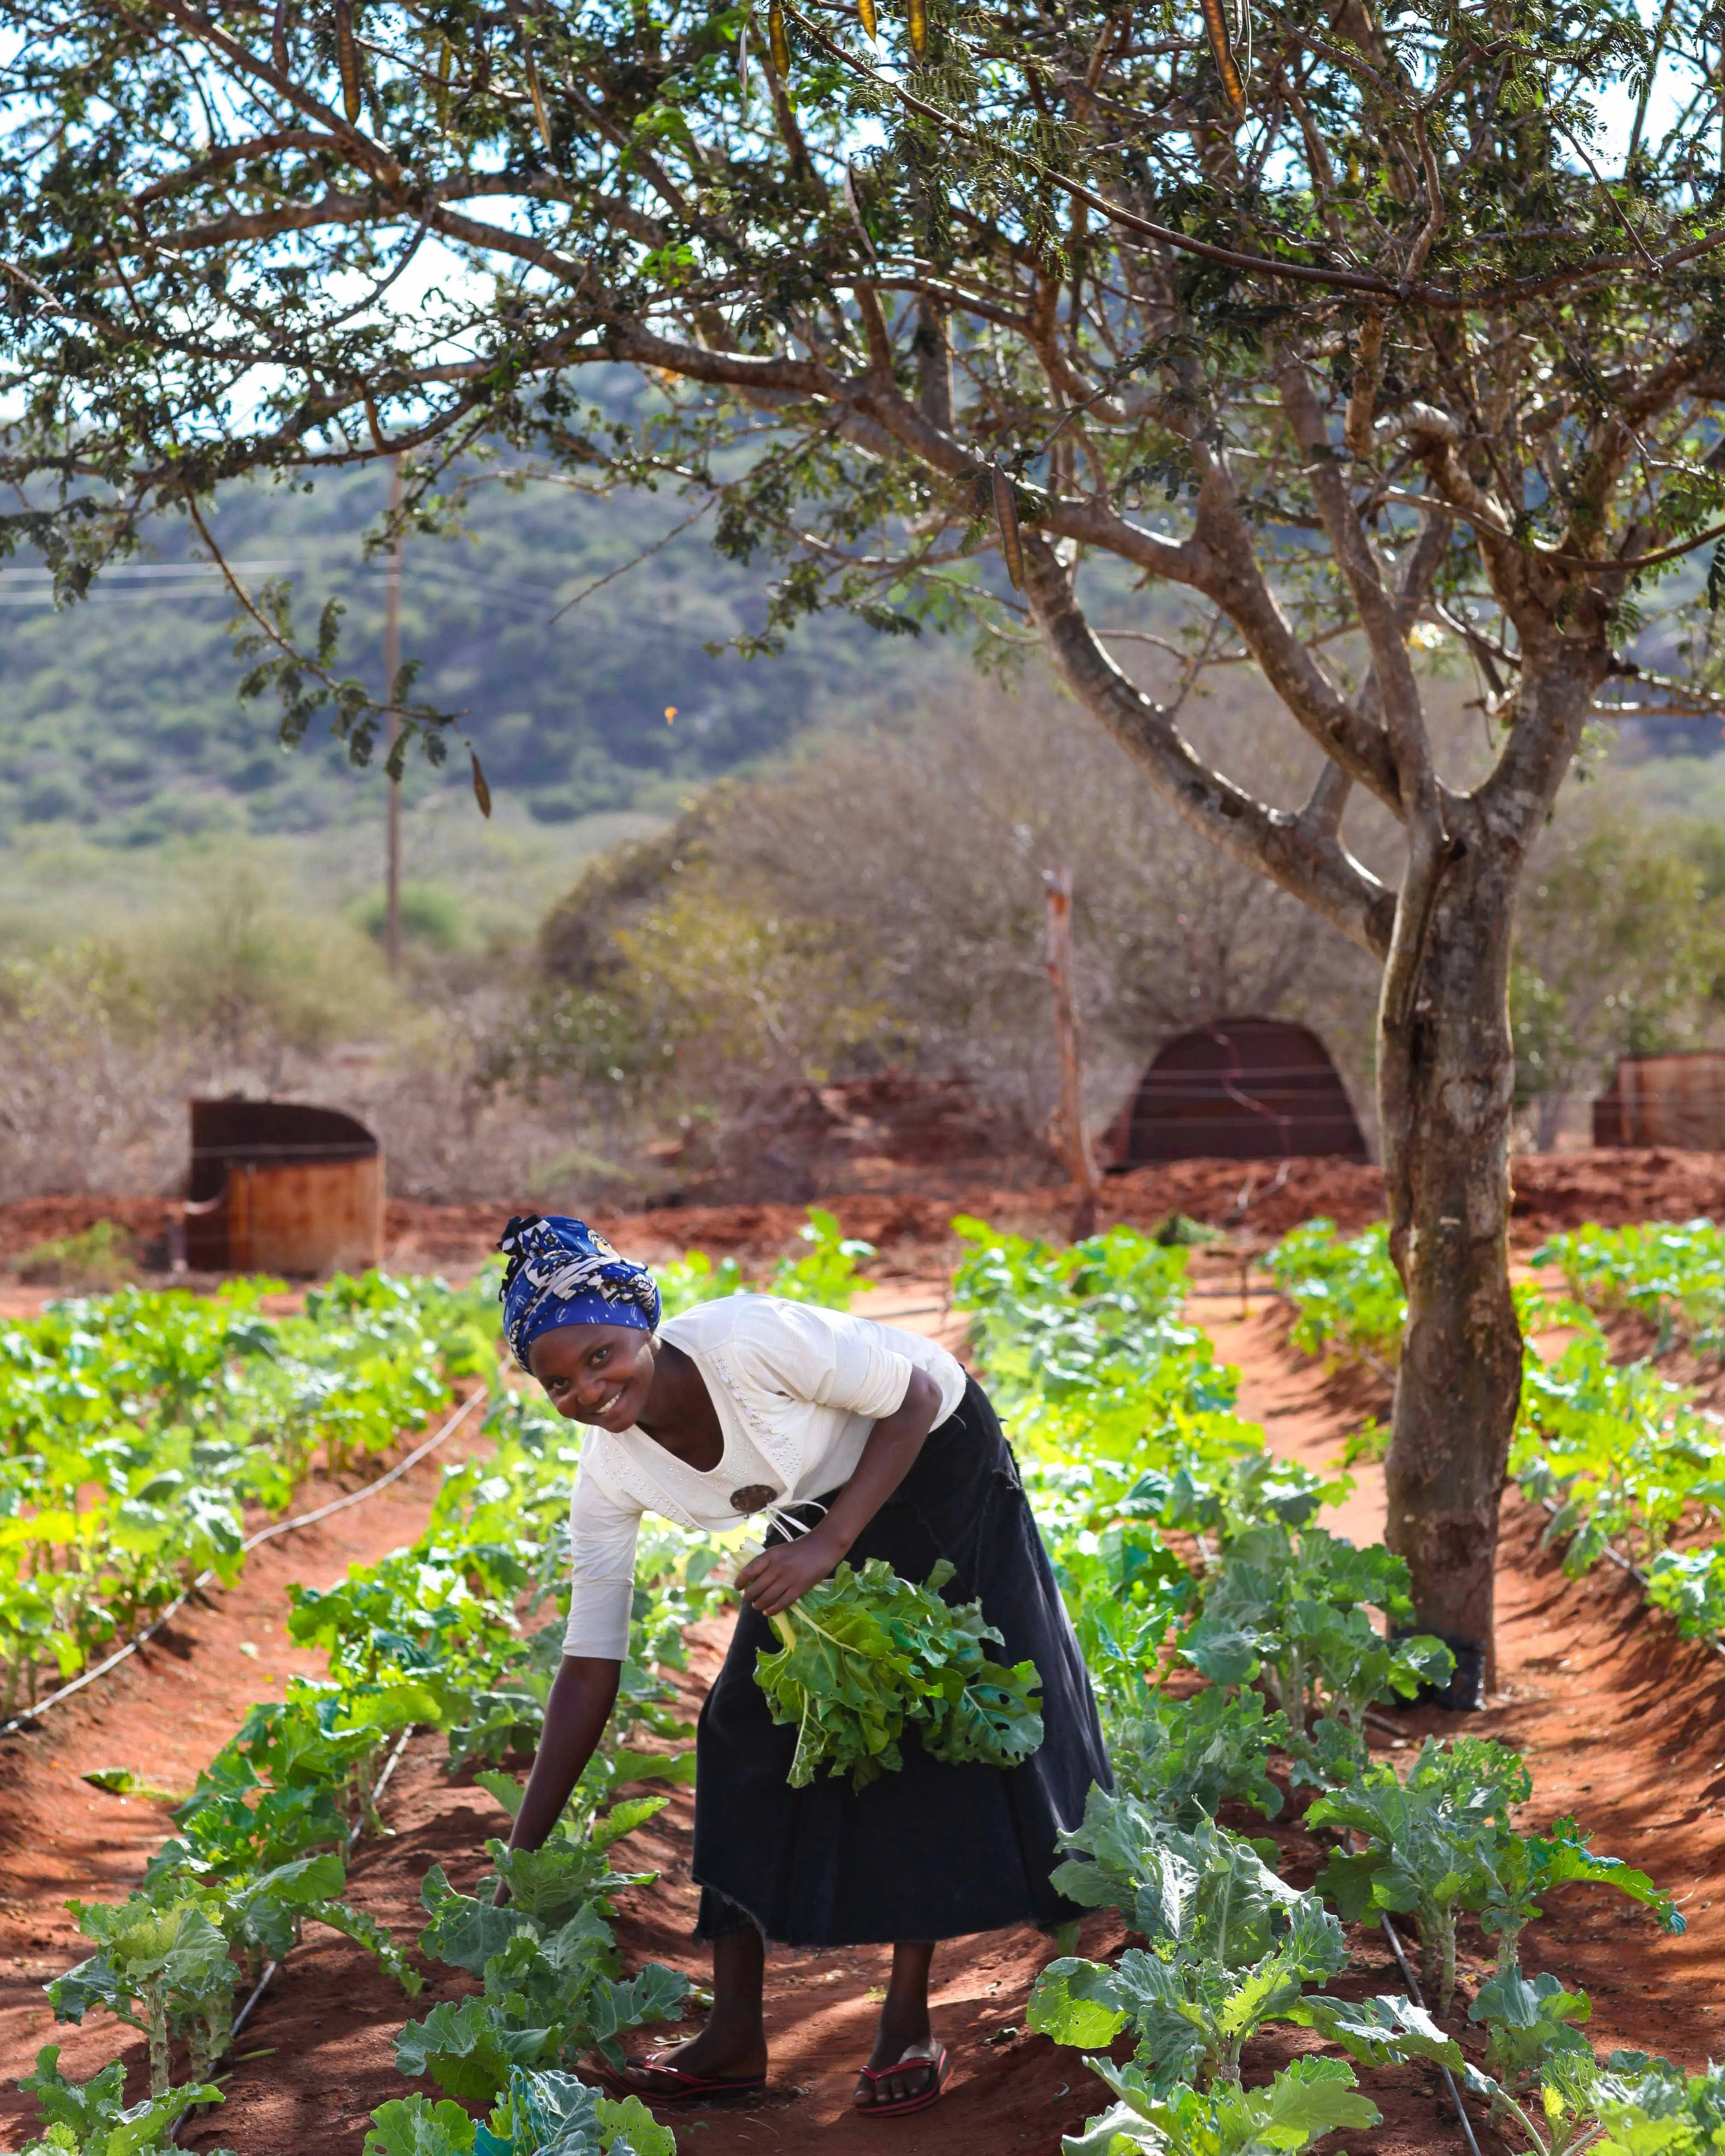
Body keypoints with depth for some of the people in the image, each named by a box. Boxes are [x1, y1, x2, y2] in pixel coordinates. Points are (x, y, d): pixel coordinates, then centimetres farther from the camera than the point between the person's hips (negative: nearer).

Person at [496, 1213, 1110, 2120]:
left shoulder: (748, 1341, -38)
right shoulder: (609, 1477, -19)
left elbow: (917, 1396, -24)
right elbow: (587, 1673, -14)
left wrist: (829, 1544, -34)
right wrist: (520, 1863, -15)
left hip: (933, 1460, -5)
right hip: (821, 1499, 6)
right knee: (749, 1724, -4)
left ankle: (908, 2026, -1)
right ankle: (735, 2033, 2)